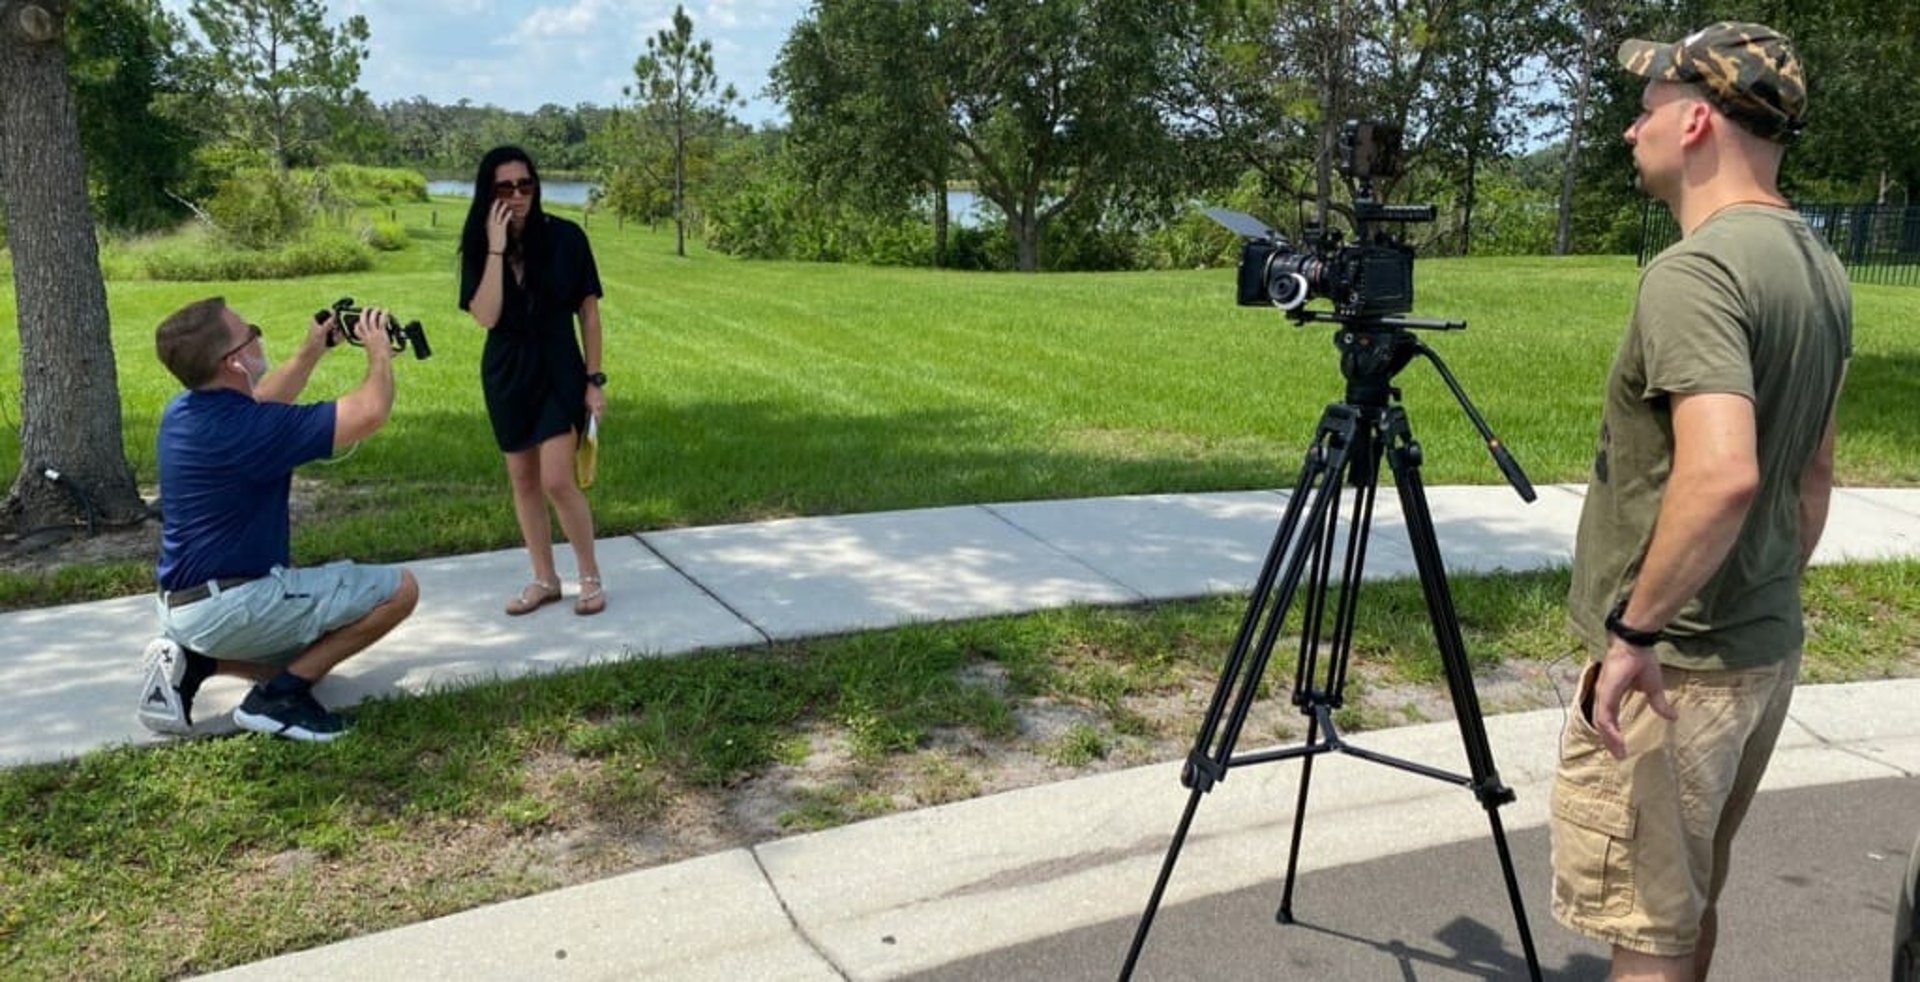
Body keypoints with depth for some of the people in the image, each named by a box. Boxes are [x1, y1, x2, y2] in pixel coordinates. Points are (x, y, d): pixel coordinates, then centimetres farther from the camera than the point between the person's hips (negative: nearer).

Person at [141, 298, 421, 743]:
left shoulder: (183, 413, 4)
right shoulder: (243, 429, -24)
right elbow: (369, 413, -24)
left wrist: (311, 352, 23)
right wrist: (380, 353, -5)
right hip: (230, 607, -10)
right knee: (398, 588, -7)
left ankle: (192, 660, 10)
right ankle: (279, 696, -6)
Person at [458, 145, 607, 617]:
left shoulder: (565, 237, -9)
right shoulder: (478, 247, -3)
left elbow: (588, 311, -4)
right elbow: (486, 317, -16)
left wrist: (595, 379, -5)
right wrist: (496, 248, -21)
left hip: (559, 370, -3)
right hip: (506, 375, 4)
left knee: (557, 481, -10)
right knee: (523, 481, 11)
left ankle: (591, 577, 8)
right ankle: (544, 579, 25)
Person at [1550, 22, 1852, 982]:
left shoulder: (1694, 271, -21)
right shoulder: (1820, 268, 10)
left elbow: (1721, 475, -34)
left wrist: (1636, 628, -25)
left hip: (1670, 666, -9)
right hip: (1765, 649, 9)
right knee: (1686, 904, 23)